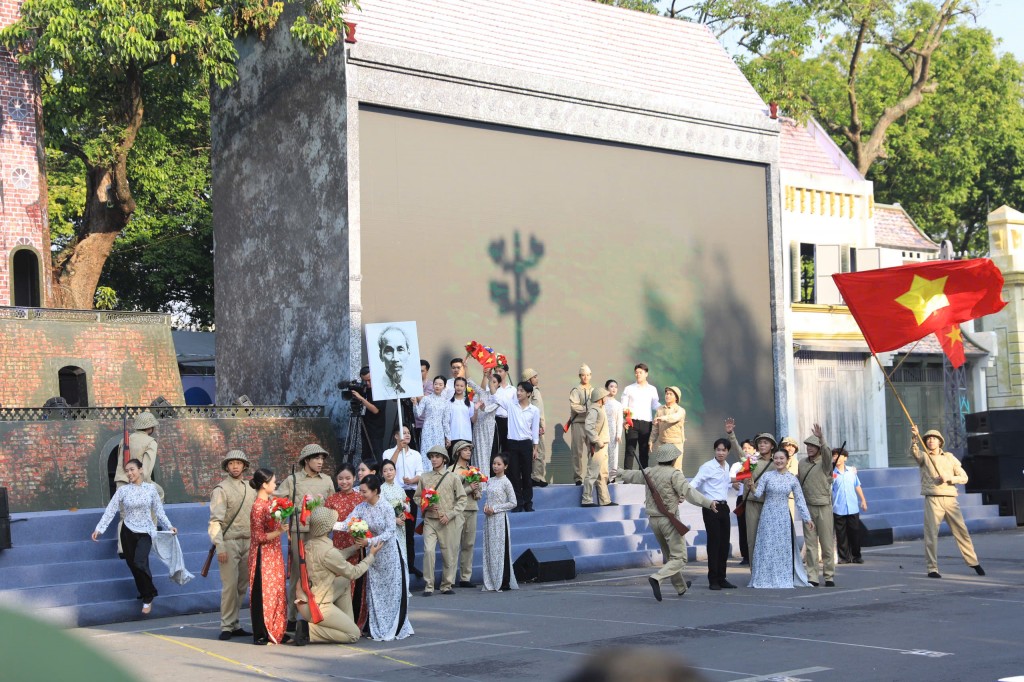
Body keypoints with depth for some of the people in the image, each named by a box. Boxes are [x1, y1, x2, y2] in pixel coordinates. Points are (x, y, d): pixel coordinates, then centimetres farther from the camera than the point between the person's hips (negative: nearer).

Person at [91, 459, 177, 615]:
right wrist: (99, 529, -14)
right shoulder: (122, 490, -2)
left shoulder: (151, 488, -1)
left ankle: (148, 598, -1)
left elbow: (158, 511, 5)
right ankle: (147, 594, 23)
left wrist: (169, 526, -1)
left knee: (140, 563, -19)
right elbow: (110, 510, -6)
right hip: (128, 532, 2)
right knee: (133, 565, 3)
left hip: (145, 532, -2)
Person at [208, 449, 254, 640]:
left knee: (242, 586, 6)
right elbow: (215, 520, -8)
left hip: (248, 543, 5)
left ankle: (235, 625, 13)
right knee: (230, 586, -7)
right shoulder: (221, 489, -3)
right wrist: (219, 546, -16)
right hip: (229, 543, -5)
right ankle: (227, 626, 1)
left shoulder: (250, 488, 12)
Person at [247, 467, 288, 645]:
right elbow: (259, 536, -18)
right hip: (263, 555, -9)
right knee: (263, 593, -3)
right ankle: (262, 635, 3)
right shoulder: (258, 507, -15)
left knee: (276, 591, 11)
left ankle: (275, 632, 17)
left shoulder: (270, 503, 11)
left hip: (274, 555, 9)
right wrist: (279, 531, -24)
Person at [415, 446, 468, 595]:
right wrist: (426, 506, -6)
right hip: (429, 521, 0)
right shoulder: (424, 478, 7)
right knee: (428, 551, -13)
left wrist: (450, 515, -7)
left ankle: (447, 585, 17)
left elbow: (462, 498, 3)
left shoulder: (451, 477, 3)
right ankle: (428, 586, -5)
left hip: (446, 522, 0)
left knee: (448, 554, 3)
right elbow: (417, 497, 14)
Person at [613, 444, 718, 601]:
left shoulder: (648, 472, 8)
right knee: (679, 558, -6)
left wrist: (619, 473, 48)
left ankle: (681, 587, 32)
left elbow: (632, 475, 27)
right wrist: (708, 503, -27)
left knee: (669, 555, 21)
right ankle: (657, 578, -26)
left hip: (653, 519, 7)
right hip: (669, 519, -7)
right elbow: (688, 492, -23)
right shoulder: (674, 474, -12)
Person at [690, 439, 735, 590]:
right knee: (714, 543, -6)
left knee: (724, 543, 8)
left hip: (724, 507, 7)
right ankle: (713, 580, 1)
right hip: (711, 507, -7)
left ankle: (721, 578, 16)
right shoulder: (707, 467, -10)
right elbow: (695, 482, -19)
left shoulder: (727, 467, 13)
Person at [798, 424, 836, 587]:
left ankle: (829, 576, 10)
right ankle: (812, 577, 7)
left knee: (827, 543, 1)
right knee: (810, 544, 4)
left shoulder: (824, 462, -3)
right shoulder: (802, 463, 10)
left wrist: (821, 438, -38)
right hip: (807, 506, 3)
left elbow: (827, 452, -25)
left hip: (824, 507, -3)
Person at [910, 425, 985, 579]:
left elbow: (964, 477, 11)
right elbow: (914, 452, -16)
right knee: (931, 534, -6)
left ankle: (973, 562, 18)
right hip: (932, 500, -2)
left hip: (950, 500, 2)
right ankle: (932, 568, -1)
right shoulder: (923, 457, 8)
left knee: (961, 531, 5)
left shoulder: (950, 457, 15)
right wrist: (915, 438, -35)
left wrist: (949, 478, -8)